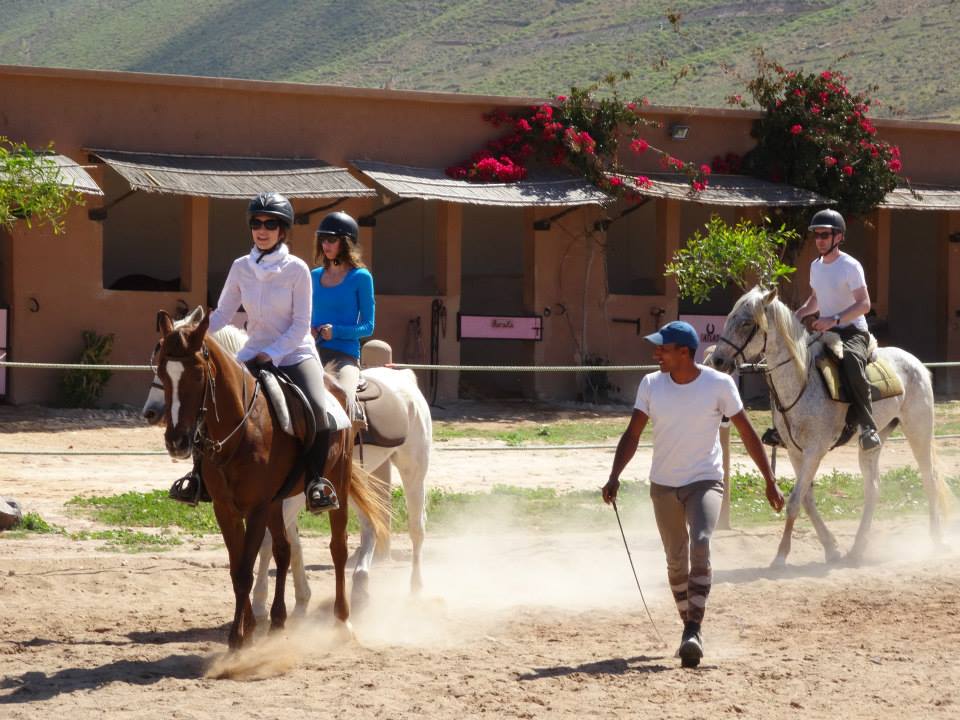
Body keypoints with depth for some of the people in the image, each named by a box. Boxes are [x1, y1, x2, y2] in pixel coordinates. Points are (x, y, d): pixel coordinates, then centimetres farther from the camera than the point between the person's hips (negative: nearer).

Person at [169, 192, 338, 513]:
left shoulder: (297, 269, -8)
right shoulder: (241, 267, 3)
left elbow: (301, 325, -10)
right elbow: (222, 314, 5)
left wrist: (272, 355, -20)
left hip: (295, 354, -4)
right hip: (253, 354, 4)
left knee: (316, 410, -31)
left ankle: (316, 480, -18)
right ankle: (198, 476, -1)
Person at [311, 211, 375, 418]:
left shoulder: (361, 277, 0)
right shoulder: (315, 276, 15)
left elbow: (368, 326, 0)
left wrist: (336, 331, -15)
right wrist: (307, 329, 2)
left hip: (344, 353, -5)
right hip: (314, 352, 5)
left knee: (344, 402, -29)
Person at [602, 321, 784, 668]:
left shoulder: (719, 385, -12)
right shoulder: (651, 385, -4)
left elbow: (747, 433, -5)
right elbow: (632, 434, -3)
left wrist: (770, 482, -4)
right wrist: (614, 477, -18)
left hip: (705, 482, -4)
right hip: (664, 486, 4)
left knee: (700, 546, -25)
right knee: (676, 561, 10)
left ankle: (693, 632, -28)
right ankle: (689, 627, 28)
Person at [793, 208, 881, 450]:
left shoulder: (850, 266, -11)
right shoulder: (816, 266, 12)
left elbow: (864, 304, -17)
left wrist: (834, 319, -28)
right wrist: (799, 313, 3)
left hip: (852, 331, -8)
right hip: (826, 331, 8)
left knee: (851, 359, -39)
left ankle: (868, 427, -42)